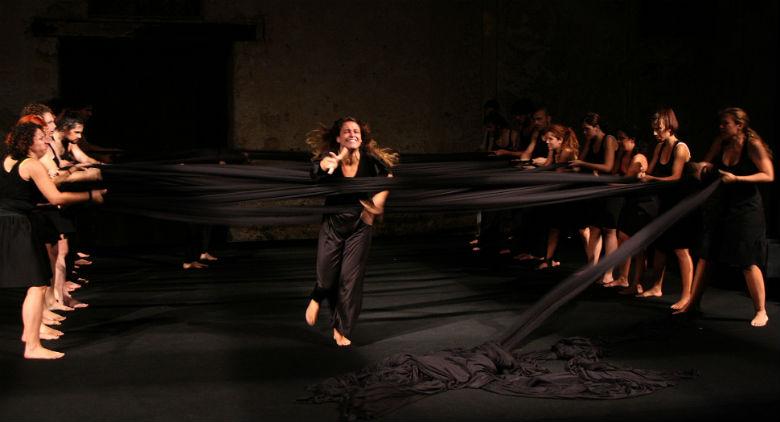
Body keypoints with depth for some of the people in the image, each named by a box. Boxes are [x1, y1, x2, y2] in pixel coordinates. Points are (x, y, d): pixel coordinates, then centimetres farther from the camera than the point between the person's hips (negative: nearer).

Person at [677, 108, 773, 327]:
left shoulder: (753, 145, -13)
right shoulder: (721, 143, 4)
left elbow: (768, 176, -16)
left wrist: (737, 178, -24)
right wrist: (707, 166, -2)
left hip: (745, 208, -6)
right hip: (720, 206, 6)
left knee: (748, 261, -5)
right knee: (706, 255, 8)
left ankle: (761, 311, 7)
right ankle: (693, 301, 18)